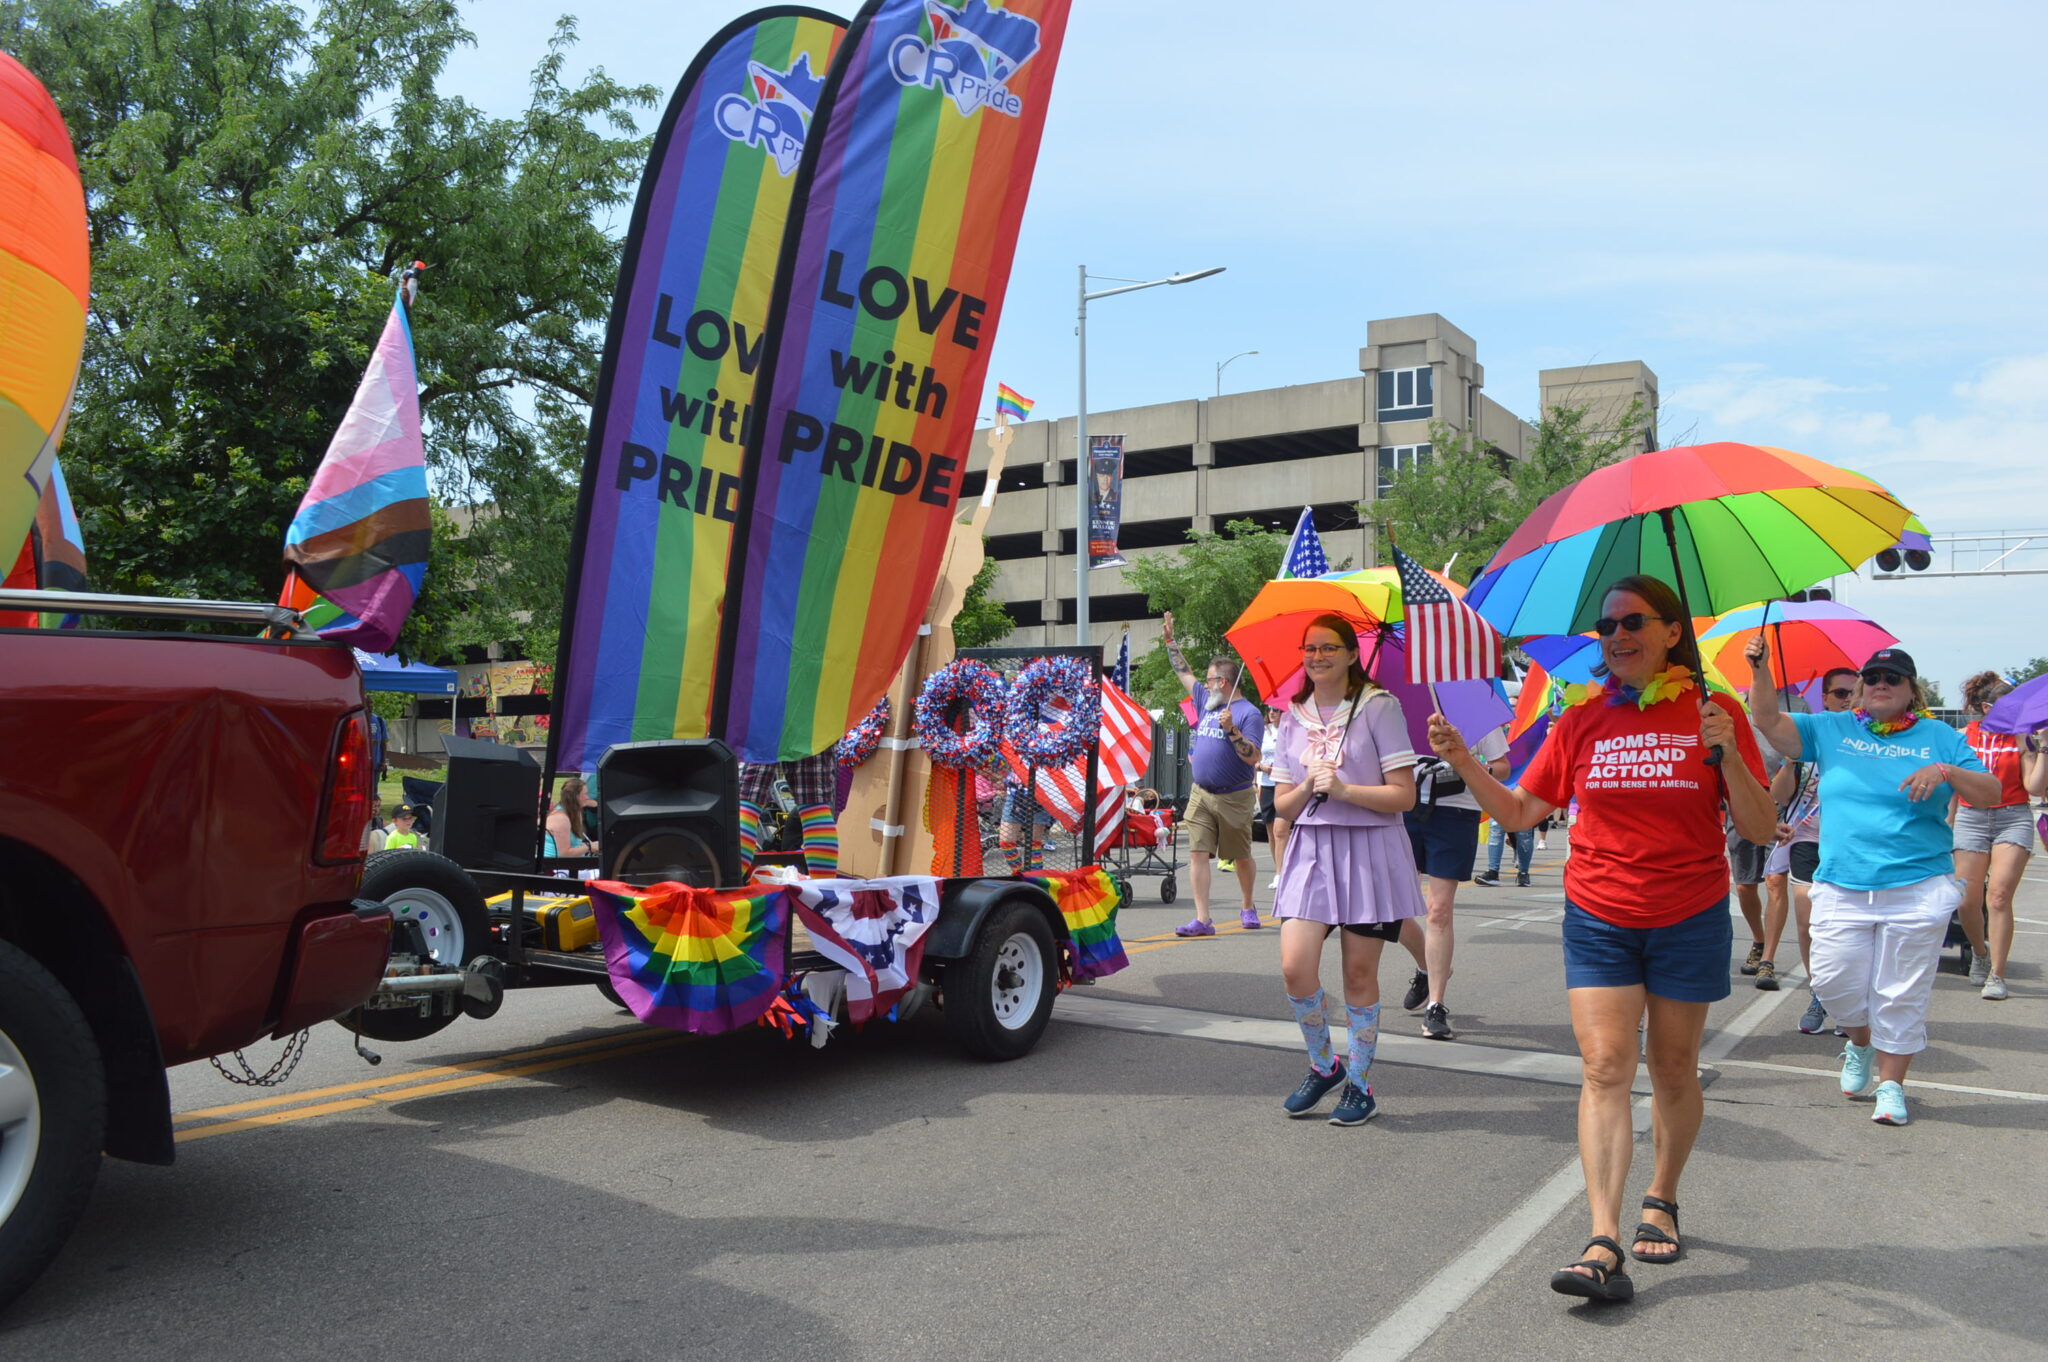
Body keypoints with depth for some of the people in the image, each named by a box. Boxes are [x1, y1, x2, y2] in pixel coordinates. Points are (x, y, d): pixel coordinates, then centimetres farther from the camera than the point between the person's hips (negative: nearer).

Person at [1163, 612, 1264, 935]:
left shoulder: (1248, 713, -9)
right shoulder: (1205, 701, 11)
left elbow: (1253, 757, -17)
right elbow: (1184, 672, 23)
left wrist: (1232, 730, -27)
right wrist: (1170, 640, 23)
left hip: (1234, 797, -6)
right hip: (1201, 795, 6)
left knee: (1241, 857, 9)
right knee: (1197, 853, -5)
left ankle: (1248, 908, 31)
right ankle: (1202, 919, -7)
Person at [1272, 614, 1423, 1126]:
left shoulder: (1378, 707, -4)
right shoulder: (1293, 718, 11)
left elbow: (1404, 796, -8)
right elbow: (1282, 805, 13)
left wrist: (1342, 789, -18)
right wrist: (1306, 788, -8)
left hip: (1369, 851, -4)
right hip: (1311, 850, 4)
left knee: (1359, 973, 3)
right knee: (1295, 968, -8)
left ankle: (1360, 1083, 20)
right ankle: (1323, 1065, 17)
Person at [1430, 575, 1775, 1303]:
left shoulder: (1714, 712, -4)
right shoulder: (1582, 721, 2)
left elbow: (1761, 830, -6)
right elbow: (1519, 812, 5)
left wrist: (1728, 755, -22)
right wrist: (1463, 760, -10)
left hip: (1689, 921, -1)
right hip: (1599, 921, 1)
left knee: (1674, 1071, 12)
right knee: (1605, 1068, -7)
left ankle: (1661, 1201, 35)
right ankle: (1603, 1244, -10)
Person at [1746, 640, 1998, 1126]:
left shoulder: (1939, 738, 6)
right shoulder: (1831, 730, 8)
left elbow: (1991, 794, 3)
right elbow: (1769, 721, -1)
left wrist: (1948, 772, -16)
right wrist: (1760, 670, -15)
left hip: (1917, 890, -1)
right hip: (1841, 887, 1)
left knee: (1900, 995, 3)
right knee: (1834, 982, 0)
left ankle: (1891, 1083, 18)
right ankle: (1861, 1045, 30)